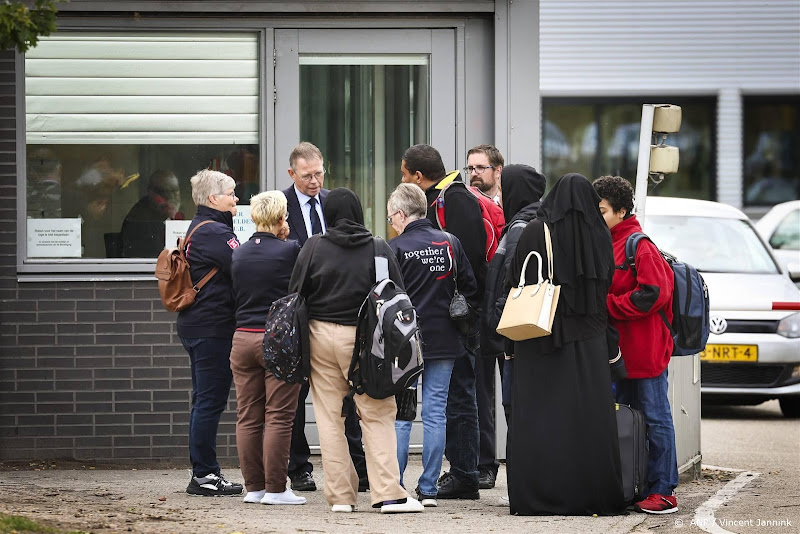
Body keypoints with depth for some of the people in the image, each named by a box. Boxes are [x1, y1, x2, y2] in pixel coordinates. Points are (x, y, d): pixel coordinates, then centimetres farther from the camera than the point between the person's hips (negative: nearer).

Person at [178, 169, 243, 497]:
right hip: (213, 327, -11)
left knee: (205, 400, 14)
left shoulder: (199, 229, 18)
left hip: (195, 325, 11)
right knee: (210, 400, -6)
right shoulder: (215, 233, -15)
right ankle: (204, 475, -4)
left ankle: (203, 473, 18)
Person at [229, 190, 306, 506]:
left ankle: (253, 486, 12)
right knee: (279, 417, -2)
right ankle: (275, 489, -3)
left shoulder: (239, 255, 7)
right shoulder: (290, 251, -9)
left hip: (243, 338, 5)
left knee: (248, 417, 9)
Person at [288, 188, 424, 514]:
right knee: (378, 416, 1)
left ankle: (340, 495, 7)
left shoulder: (314, 248, 0)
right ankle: (388, 494, -8)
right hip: (364, 338, -1)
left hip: (321, 335, 1)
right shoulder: (379, 250, -2)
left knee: (330, 418, 7)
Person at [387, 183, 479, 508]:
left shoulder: (396, 248, -9)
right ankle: (428, 489, 6)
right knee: (435, 413, 6)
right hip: (444, 341, 4)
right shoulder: (450, 243, 4)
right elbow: (470, 289, 7)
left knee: (399, 416, 1)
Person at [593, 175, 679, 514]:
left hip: (645, 351, -9)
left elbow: (652, 294, -20)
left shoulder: (640, 246, -12)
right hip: (618, 349, 9)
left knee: (655, 419, -4)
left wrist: (606, 305, -17)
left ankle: (663, 492, -1)